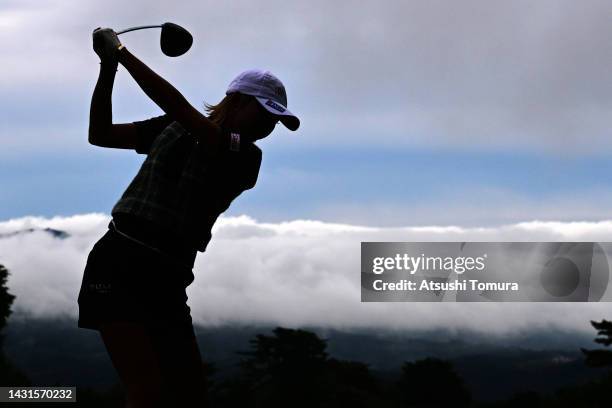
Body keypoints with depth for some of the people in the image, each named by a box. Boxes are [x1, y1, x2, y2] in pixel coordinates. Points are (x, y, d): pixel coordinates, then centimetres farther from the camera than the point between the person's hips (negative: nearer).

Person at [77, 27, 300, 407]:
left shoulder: (246, 158, 1)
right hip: (119, 266, -3)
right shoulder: (171, 128, 5)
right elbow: (101, 134, 9)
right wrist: (108, 66, -3)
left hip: (168, 282, 3)